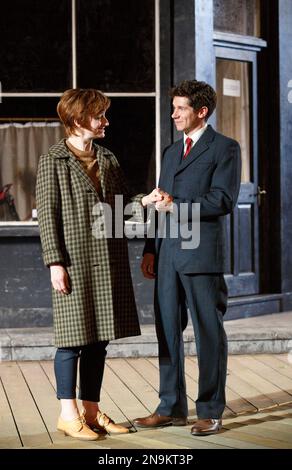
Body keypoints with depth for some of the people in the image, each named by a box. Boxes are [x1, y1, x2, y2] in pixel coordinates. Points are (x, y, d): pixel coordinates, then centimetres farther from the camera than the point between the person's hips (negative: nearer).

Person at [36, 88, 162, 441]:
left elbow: (121, 204, 15)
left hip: (108, 261, 6)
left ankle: (91, 410, 20)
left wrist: (145, 200, -5)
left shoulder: (107, 160, 13)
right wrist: (55, 262, -14)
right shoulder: (54, 161, -5)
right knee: (73, 337, -1)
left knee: (99, 338, 10)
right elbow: (47, 214, -8)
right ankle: (68, 414, 10)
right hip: (75, 260, -6)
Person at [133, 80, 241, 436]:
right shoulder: (171, 152, 21)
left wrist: (177, 207, -14)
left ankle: (211, 412, 8)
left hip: (201, 254, -7)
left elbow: (223, 200, -12)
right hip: (167, 255, 7)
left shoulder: (225, 149, -1)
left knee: (209, 333, 1)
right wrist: (150, 250, 14)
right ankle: (172, 407, 19)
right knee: (167, 332, 9)